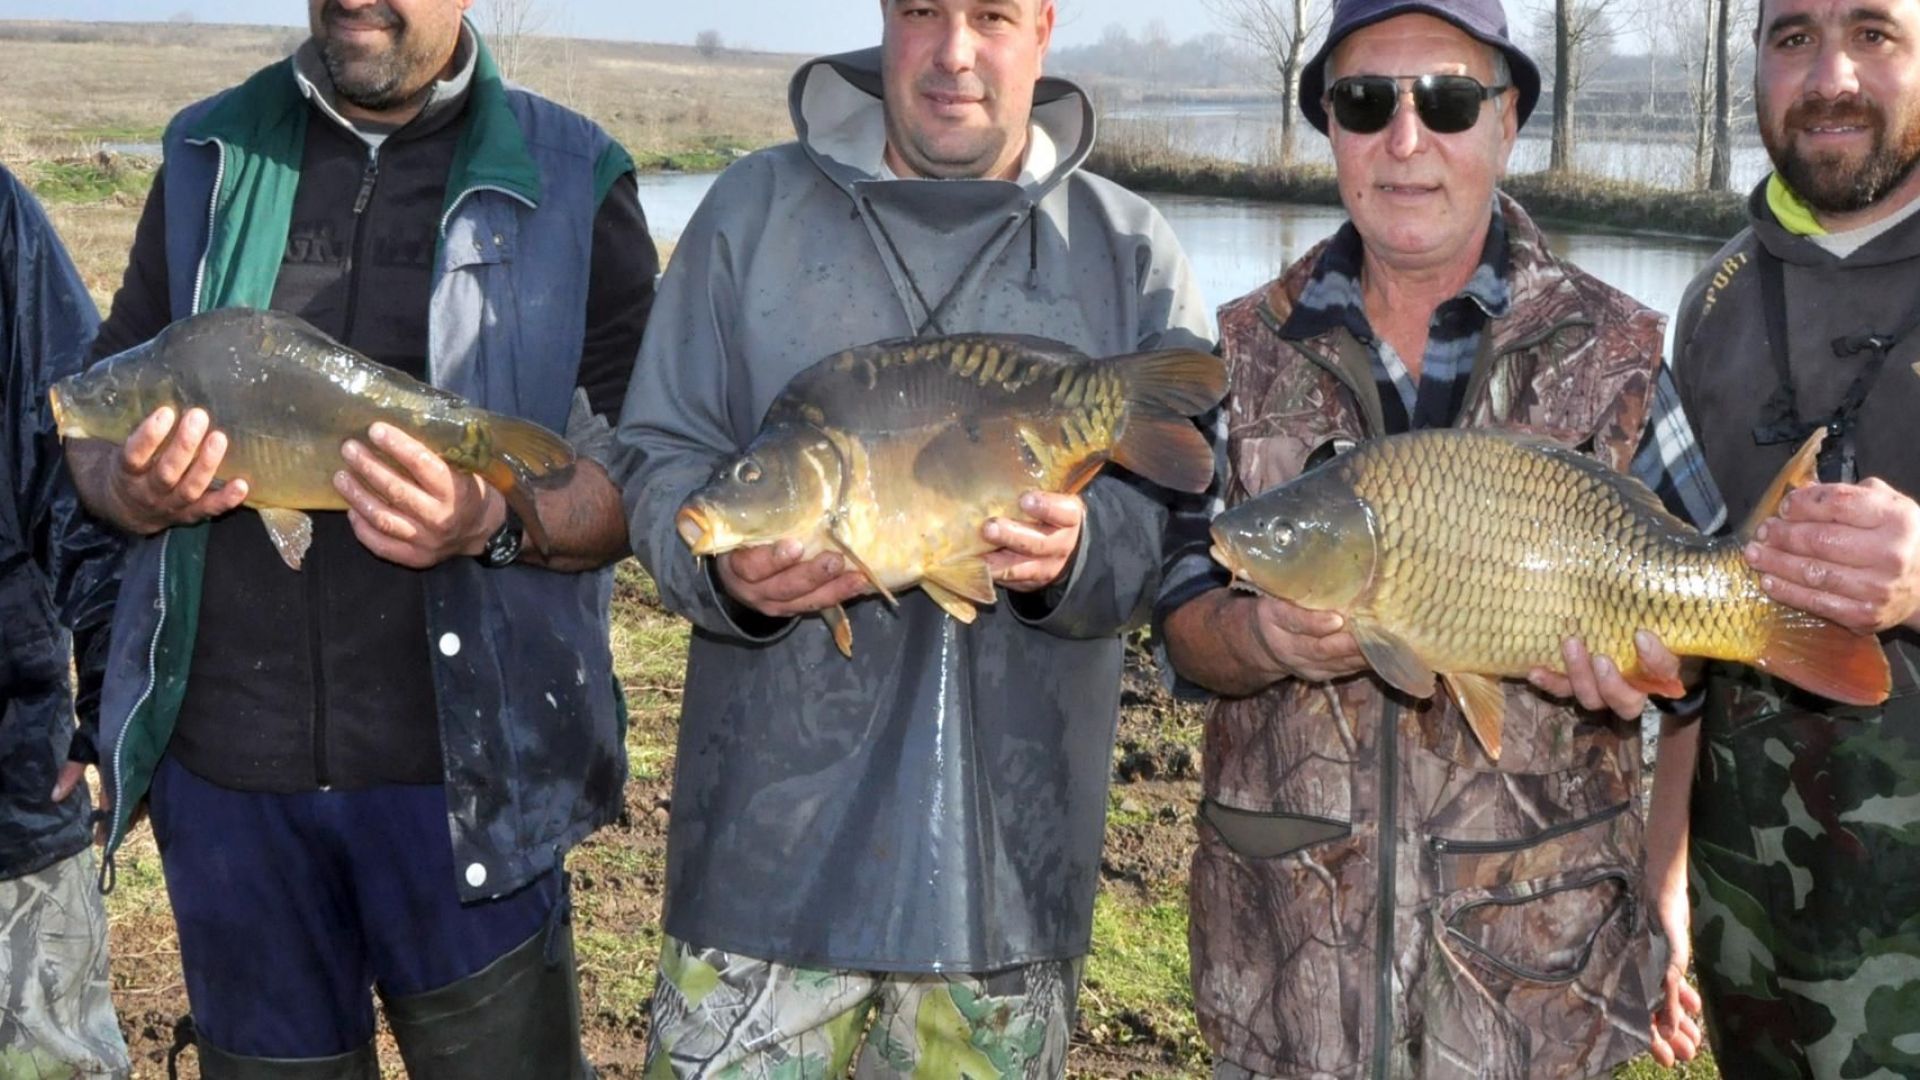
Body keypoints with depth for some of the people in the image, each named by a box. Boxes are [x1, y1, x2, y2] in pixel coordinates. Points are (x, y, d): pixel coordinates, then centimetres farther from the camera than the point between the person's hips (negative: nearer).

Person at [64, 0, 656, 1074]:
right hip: (221, 755, 3)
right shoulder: (208, 158, 9)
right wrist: (136, 491, -11)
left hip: (463, 770, -3)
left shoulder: (571, 181, -1)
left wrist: (496, 520, -24)